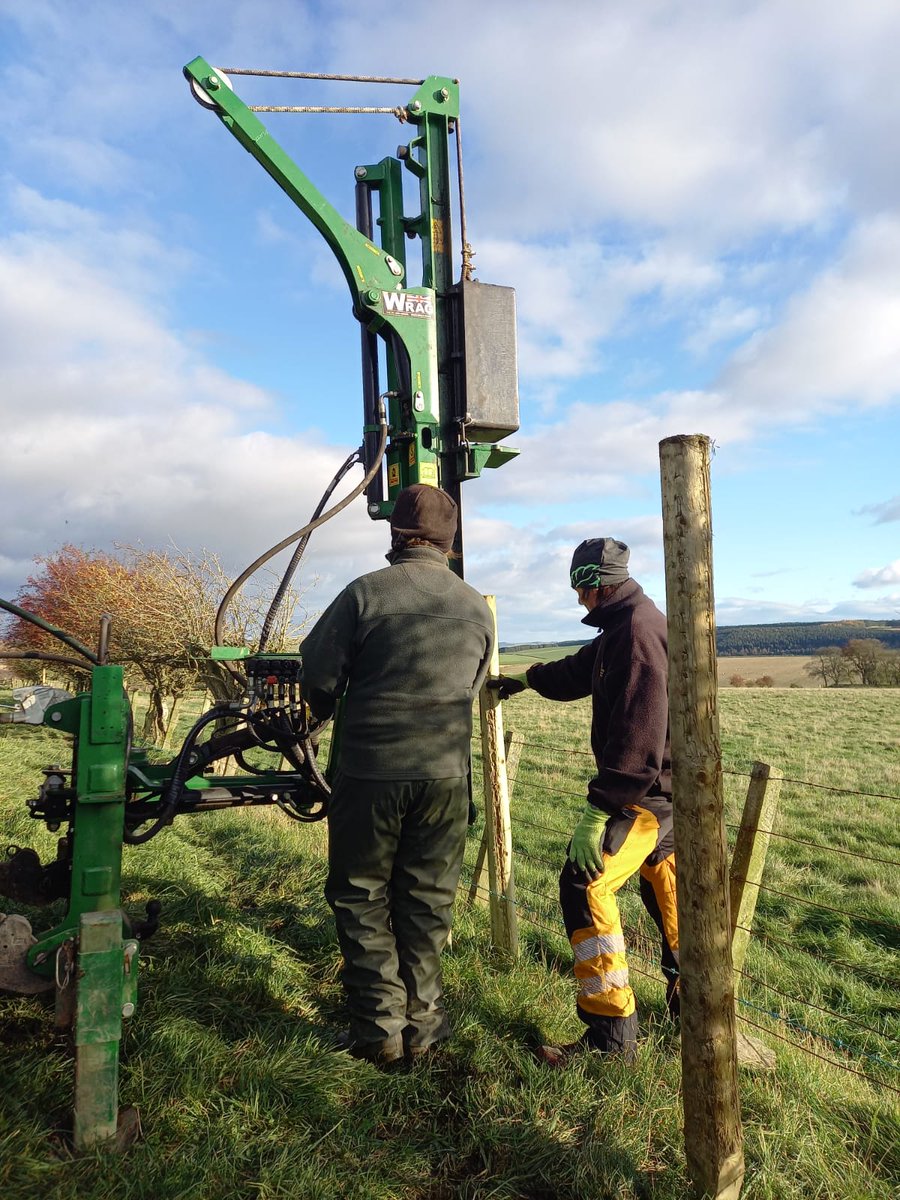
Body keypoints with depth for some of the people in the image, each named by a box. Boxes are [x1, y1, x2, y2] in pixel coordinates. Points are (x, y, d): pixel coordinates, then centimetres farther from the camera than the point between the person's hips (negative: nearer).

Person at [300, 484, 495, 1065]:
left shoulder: (364, 594, -9)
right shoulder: (478, 608, 3)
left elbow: (318, 676, -5)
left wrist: (327, 713, 17)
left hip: (370, 771, -3)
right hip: (446, 773, 3)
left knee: (361, 896, 13)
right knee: (427, 901, 16)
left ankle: (379, 1027, 18)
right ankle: (421, 1024, 24)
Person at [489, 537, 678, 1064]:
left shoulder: (638, 630, -21)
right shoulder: (624, 626, 12)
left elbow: (637, 734, -28)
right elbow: (581, 670, 30)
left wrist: (597, 811, -29)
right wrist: (527, 678, 40)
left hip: (652, 789, -11)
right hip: (663, 784, 11)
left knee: (585, 883, -16)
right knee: (664, 887, 24)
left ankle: (612, 1030, -9)